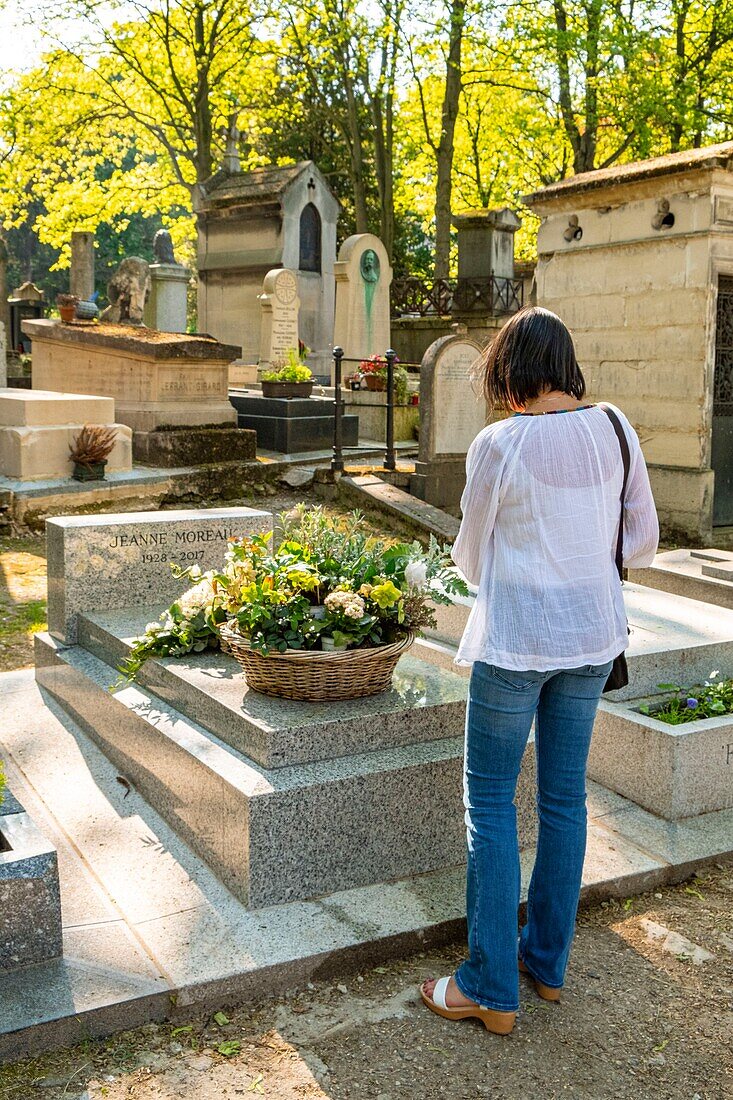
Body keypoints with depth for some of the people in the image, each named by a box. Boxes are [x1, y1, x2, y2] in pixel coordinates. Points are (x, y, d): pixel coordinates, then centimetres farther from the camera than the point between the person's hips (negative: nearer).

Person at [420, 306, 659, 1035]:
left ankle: (490, 989, 14)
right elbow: (643, 541, 6)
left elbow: (470, 559, -4)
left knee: (489, 802, 7)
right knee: (564, 795, 16)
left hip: (515, 639, -5)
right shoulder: (615, 430, -2)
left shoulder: (499, 446, -16)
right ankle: (548, 960, 32)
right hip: (593, 632, 6)